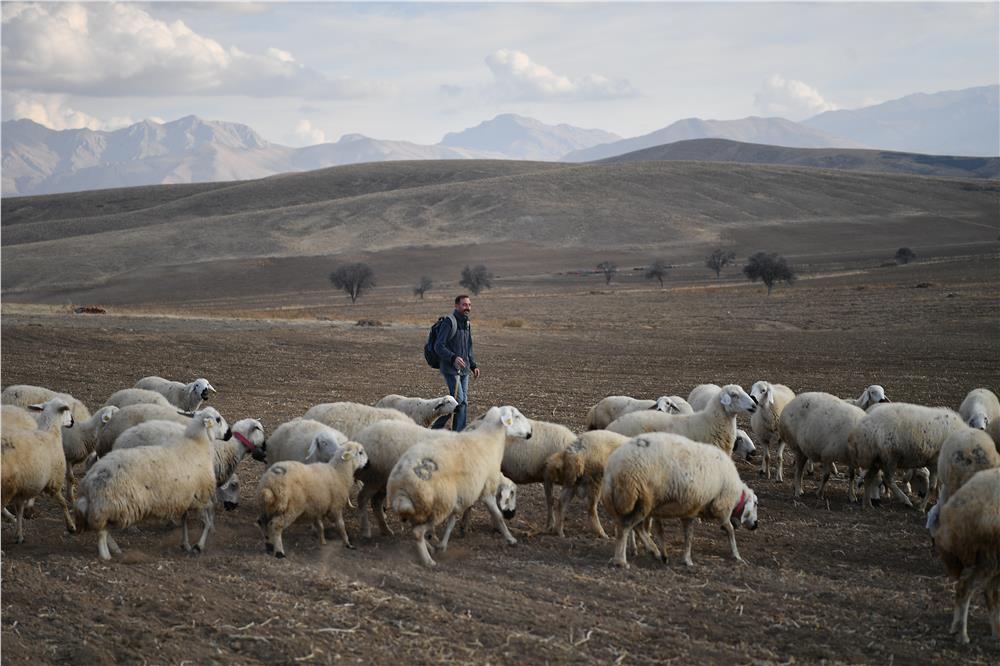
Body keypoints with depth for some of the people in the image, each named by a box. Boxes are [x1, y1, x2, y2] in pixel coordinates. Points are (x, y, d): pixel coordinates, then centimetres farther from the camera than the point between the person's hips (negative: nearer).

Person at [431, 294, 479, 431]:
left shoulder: (467, 324, 16)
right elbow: (438, 346, -16)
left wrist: (473, 365, 15)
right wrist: (453, 358, -28)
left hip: (464, 370, 8)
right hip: (451, 369, -8)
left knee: (464, 403, 5)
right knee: (458, 401, -15)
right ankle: (436, 427, -4)